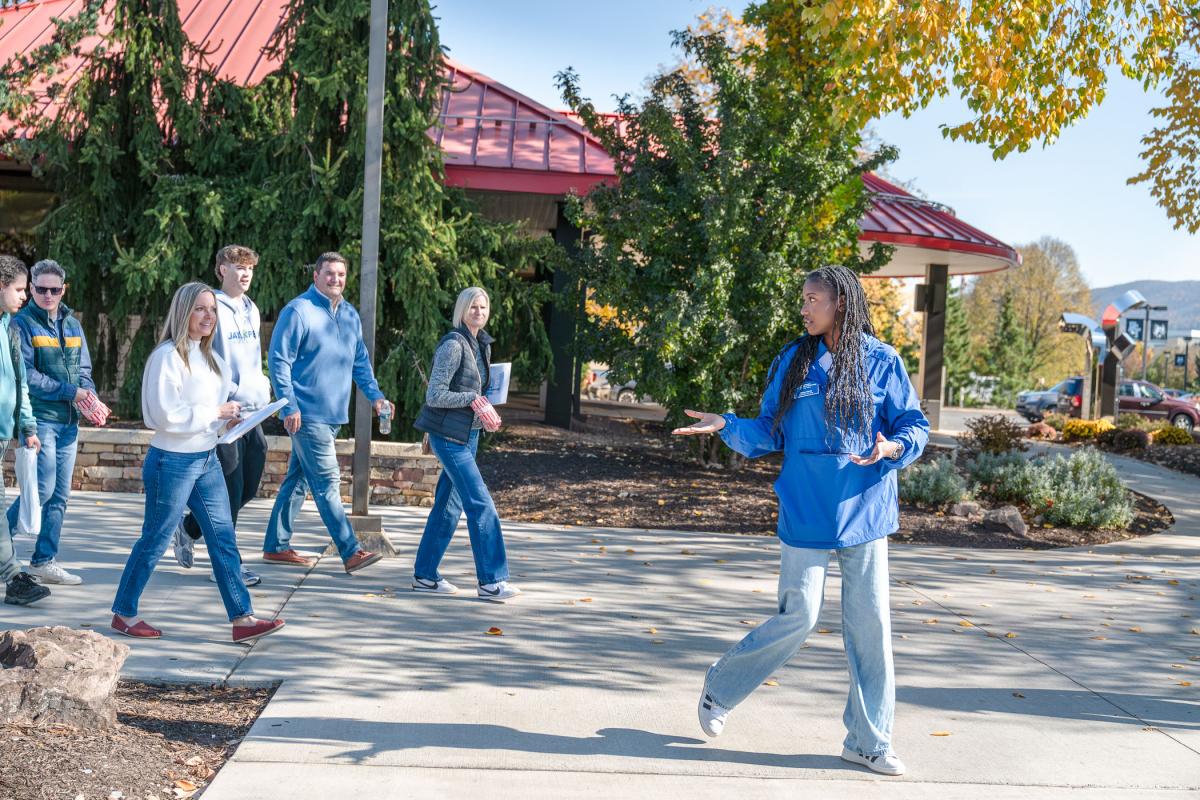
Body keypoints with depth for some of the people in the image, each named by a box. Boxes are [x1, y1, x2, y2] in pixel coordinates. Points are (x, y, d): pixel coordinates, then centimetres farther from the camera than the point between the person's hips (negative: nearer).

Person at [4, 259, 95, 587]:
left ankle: (44, 561, 16)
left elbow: (84, 369, 15)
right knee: (43, 488, -11)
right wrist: (70, 391, -14)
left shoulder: (72, 324, 14)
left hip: (68, 421, 6)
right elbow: (26, 375, -12)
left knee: (60, 495, 8)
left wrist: (90, 397, -6)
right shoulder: (22, 323, -5)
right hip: (39, 418, -6)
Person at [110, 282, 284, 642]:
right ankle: (123, 613, 21)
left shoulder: (208, 356, 12)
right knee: (155, 541, 4)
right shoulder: (168, 355, -15)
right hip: (172, 461, -8)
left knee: (223, 538, 5)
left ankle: (242, 618, 7)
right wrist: (216, 412, -17)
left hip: (207, 460, 8)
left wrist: (227, 419, 2)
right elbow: (165, 414, -22)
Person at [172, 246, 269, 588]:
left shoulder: (251, 310, 15)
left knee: (247, 488, 13)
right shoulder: (213, 309, -9)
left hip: (252, 411, 8)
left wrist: (262, 389, 12)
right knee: (230, 489, -4)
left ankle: (189, 527, 32)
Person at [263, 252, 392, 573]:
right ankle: (351, 552, -6)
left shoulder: (350, 315, 13)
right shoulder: (298, 311, -9)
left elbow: (360, 361, 19)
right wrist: (290, 406, -17)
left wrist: (376, 395, 5)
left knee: (298, 480, 14)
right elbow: (279, 360, -11)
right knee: (327, 482, -7)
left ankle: (277, 546, 22)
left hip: (334, 414, 8)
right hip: (307, 414, -8)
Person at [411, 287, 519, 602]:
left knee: (449, 504, 12)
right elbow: (434, 395, -19)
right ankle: (491, 581, -7)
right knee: (481, 503, -11)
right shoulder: (453, 345, -15)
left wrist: (486, 411, 3)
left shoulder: (482, 345, 12)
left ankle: (425, 575, 21)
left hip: (469, 434, 9)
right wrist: (473, 399, -19)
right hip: (448, 435, -9)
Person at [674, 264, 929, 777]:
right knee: (798, 618, -2)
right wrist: (726, 426, -8)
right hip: (805, 513, -1)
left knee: (870, 621, 3)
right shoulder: (793, 361, 3)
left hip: (864, 512, 1)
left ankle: (869, 740, 16)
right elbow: (769, 434, 7)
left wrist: (894, 447, -17)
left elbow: (914, 426, 3)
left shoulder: (882, 363, 0)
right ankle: (721, 687, 22)